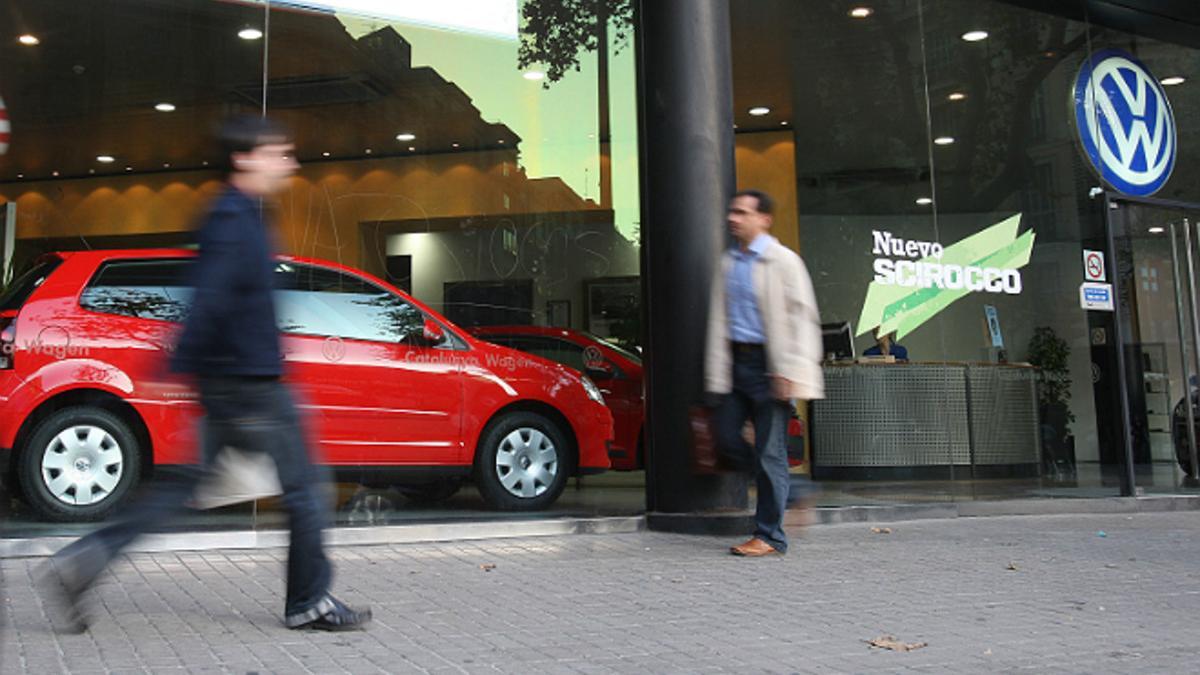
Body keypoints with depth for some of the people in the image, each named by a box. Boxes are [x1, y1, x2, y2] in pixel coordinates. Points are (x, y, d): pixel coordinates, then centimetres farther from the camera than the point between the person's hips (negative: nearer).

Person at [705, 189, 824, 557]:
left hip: (768, 363, -7)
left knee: (769, 450, -4)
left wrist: (788, 372, -16)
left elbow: (802, 316, -9)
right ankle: (777, 484, 29)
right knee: (725, 433, 5)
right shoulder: (728, 263, 14)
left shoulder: (783, 261, -5)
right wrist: (717, 372, 6)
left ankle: (769, 535, 5)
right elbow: (719, 319, 14)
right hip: (737, 361, 7)